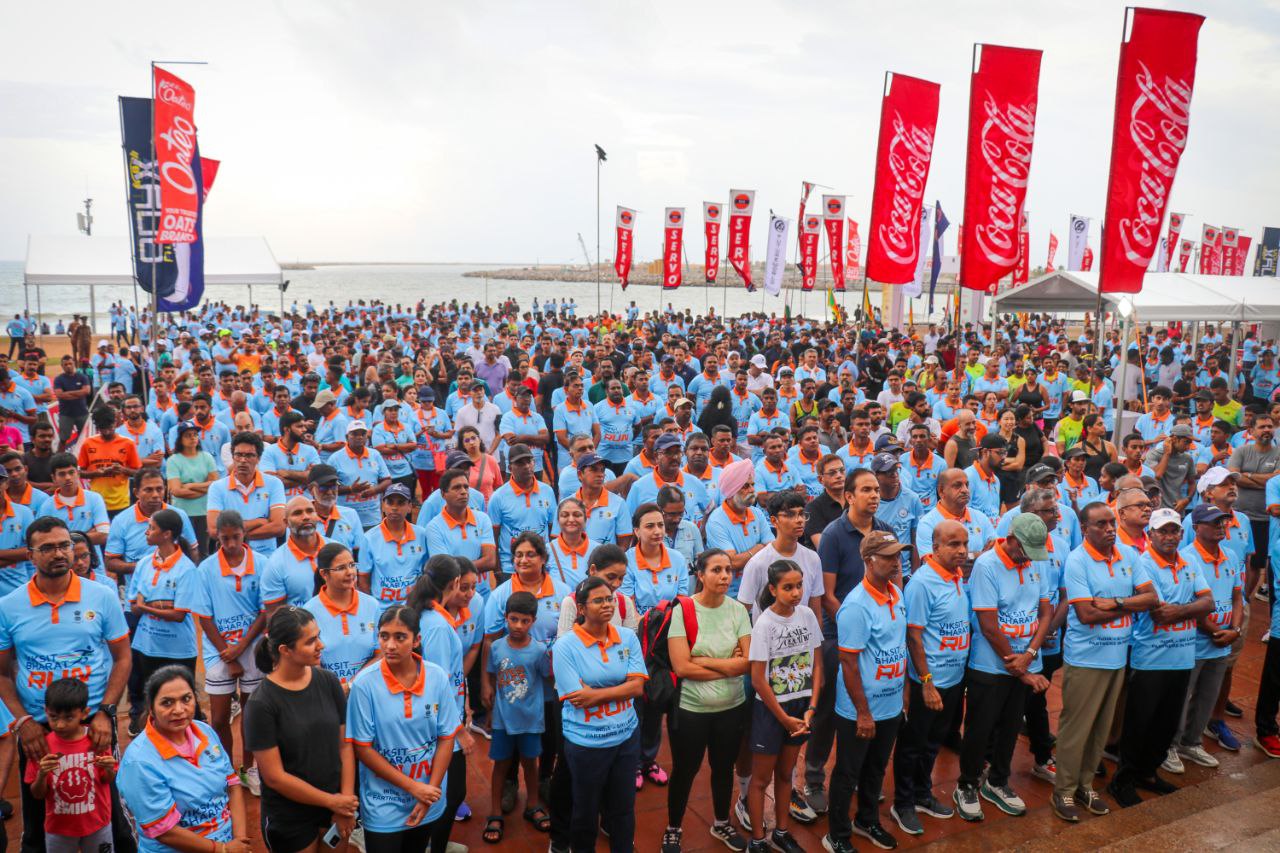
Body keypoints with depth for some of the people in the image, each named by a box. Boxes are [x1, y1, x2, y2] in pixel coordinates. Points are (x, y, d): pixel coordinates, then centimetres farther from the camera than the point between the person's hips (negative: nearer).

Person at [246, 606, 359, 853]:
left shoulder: (328, 681, -7)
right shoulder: (261, 704, -18)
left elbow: (345, 744, -2)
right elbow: (275, 777, -15)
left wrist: (346, 800, -8)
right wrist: (331, 801, -11)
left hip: (335, 808, 4)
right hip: (289, 820, -4)